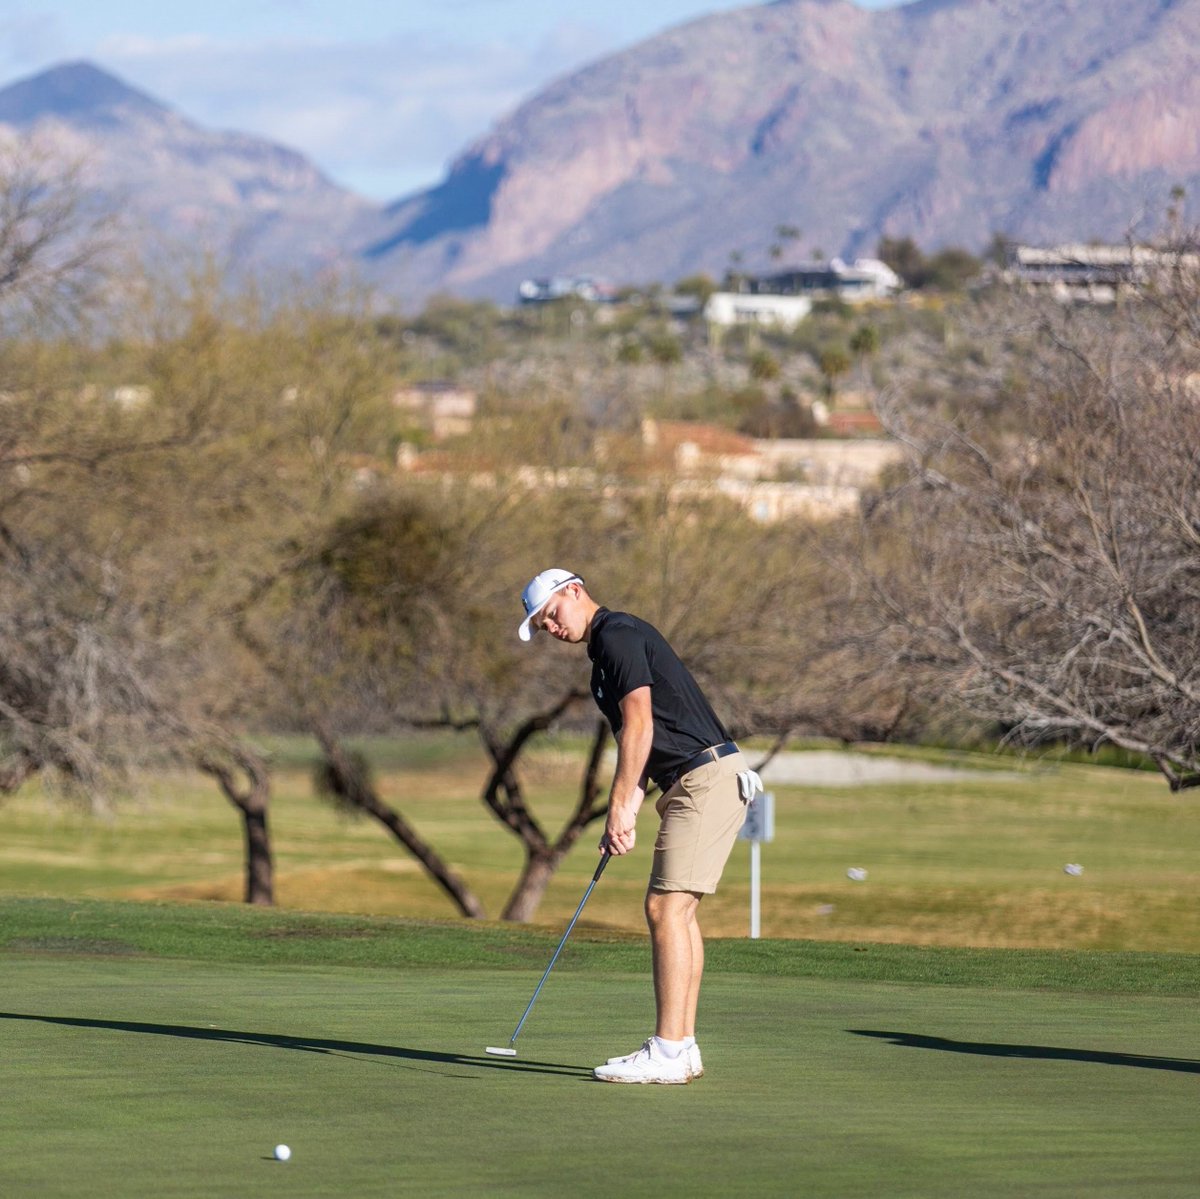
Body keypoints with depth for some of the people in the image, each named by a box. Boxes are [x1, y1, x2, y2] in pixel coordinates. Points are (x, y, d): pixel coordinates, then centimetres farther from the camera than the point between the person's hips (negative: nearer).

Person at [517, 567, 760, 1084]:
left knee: (667, 907, -12)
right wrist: (627, 815, 7)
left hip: (705, 778, -11)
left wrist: (619, 809, -15)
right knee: (676, 911, 11)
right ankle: (682, 1046, 12)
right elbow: (639, 745, 20)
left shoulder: (618, 635, -9)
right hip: (694, 784, 11)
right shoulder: (604, 659, 22)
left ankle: (666, 1052, -14)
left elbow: (639, 725, -17)